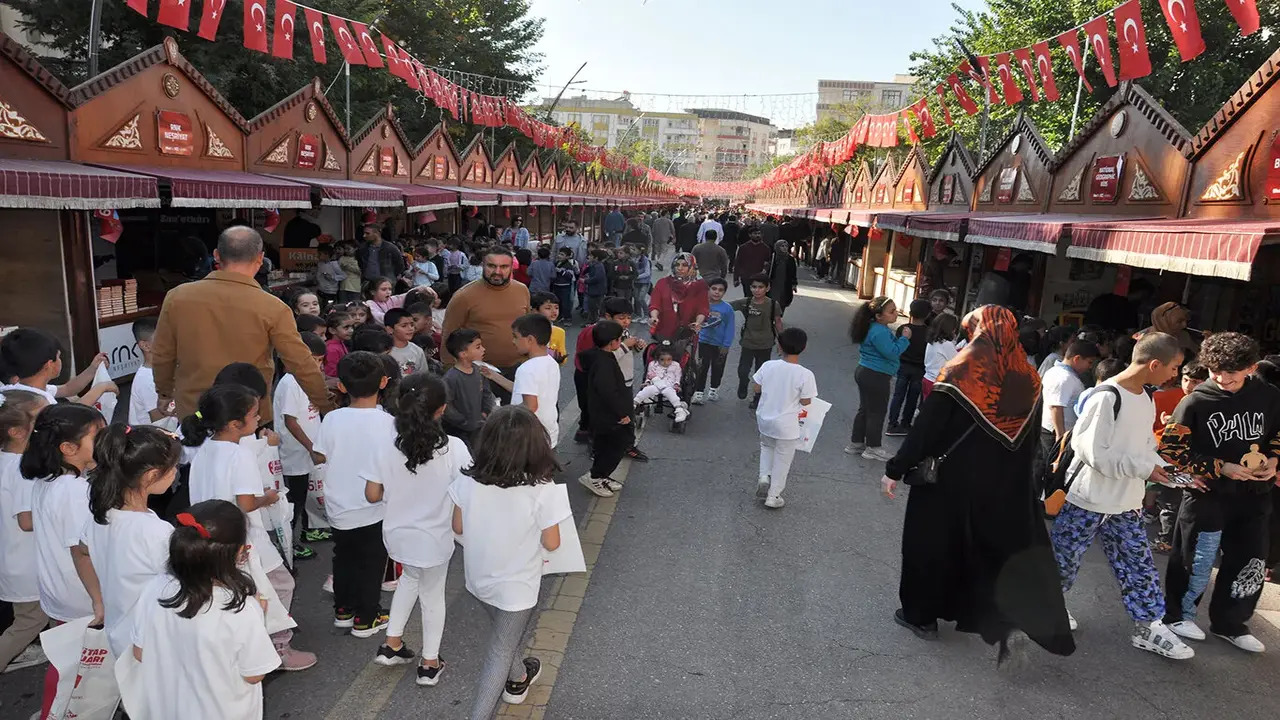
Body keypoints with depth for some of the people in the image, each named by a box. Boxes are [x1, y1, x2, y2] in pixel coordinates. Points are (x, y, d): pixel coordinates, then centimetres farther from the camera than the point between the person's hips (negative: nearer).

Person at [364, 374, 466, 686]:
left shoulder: (385, 444, -16)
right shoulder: (453, 448, -23)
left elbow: (372, 495, -9)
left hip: (398, 534, 3)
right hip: (435, 538, -3)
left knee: (410, 578, 33)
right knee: (433, 594, 20)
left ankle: (392, 643, 39)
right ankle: (430, 663, 35)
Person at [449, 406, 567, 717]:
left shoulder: (467, 481, -17)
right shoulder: (542, 491, -27)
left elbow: (458, 528, -3)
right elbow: (551, 543, -17)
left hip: (479, 579, 5)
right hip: (516, 586, -5)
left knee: (503, 635, 31)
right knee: (501, 651, 16)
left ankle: (517, 679, 57)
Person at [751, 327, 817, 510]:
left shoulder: (768, 366, -12)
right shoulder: (805, 375, -20)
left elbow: (756, 388, -1)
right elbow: (806, 402, -12)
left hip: (764, 419, 3)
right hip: (786, 426, -3)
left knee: (767, 446, 32)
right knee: (782, 460, 15)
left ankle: (764, 476, 14)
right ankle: (773, 496, 24)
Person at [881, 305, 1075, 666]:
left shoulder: (961, 372, -16)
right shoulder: (1027, 378, -1)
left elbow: (926, 427, -17)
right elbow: (1029, 440, 8)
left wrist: (895, 469, -10)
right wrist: (1013, 479, 20)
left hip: (950, 480, -4)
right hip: (1005, 487, 5)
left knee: (933, 541, 13)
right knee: (997, 549, 14)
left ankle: (922, 616, 26)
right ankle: (1008, 626, 0)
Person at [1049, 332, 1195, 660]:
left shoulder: (1146, 398, 5)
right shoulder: (1107, 398, -23)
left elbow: (1145, 445, 14)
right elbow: (1094, 452, -24)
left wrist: (1164, 469, -3)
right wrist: (1145, 469, -19)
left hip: (1126, 503, 8)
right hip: (1088, 499, -7)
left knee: (1139, 565, 10)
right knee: (1064, 558, 9)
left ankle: (1148, 627, 20)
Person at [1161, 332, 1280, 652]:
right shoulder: (1196, 402, -15)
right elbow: (1170, 449, -12)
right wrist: (1220, 468, -18)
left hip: (1254, 495, 4)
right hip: (1207, 495, -4)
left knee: (1251, 563, 14)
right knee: (1196, 562, 7)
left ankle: (1229, 622, 32)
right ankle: (1179, 613, 28)